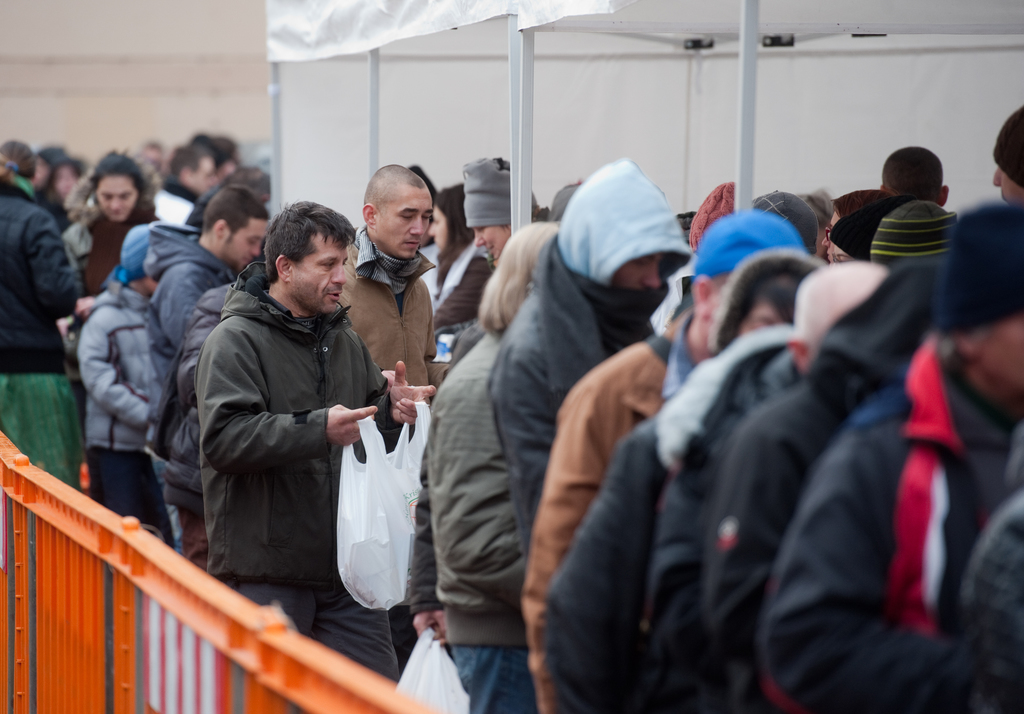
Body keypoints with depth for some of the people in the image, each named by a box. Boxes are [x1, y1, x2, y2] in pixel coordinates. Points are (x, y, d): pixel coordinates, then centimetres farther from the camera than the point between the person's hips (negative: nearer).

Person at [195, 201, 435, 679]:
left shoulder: (341, 336, 15)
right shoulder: (236, 340, -8)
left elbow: (366, 418, 28)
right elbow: (224, 438, -21)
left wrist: (389, 411, 4)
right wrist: (317, 428, -27)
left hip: (347, 565, 7)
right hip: (265, 572, -7)